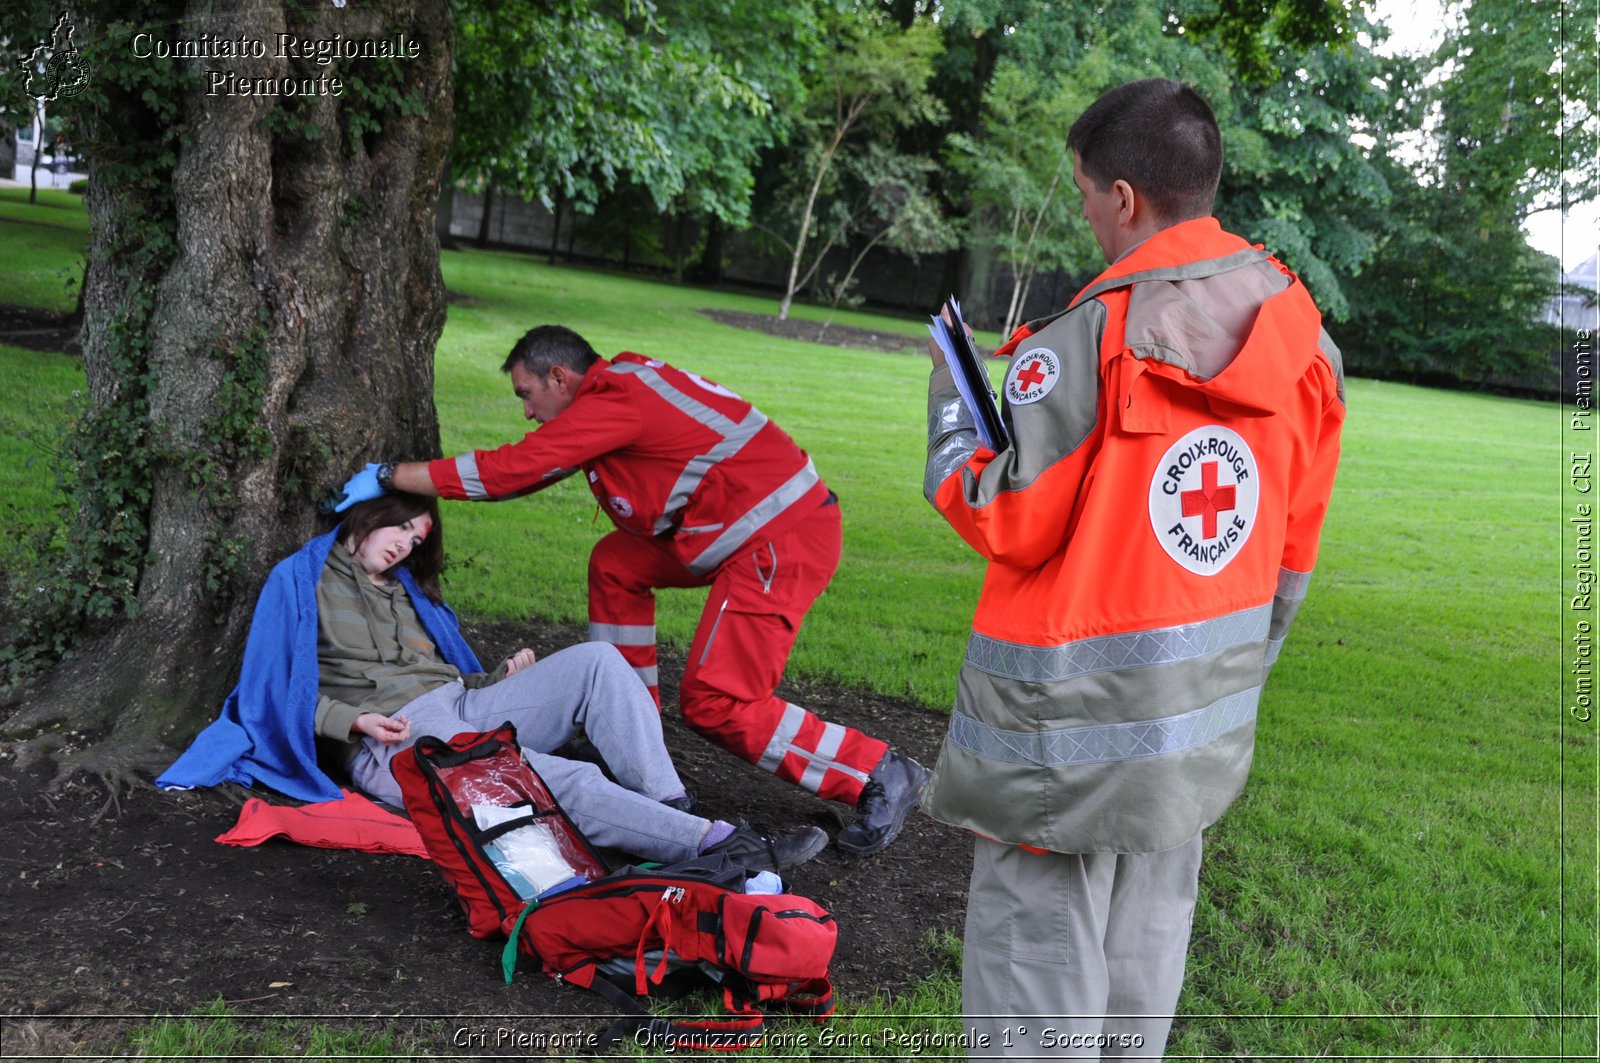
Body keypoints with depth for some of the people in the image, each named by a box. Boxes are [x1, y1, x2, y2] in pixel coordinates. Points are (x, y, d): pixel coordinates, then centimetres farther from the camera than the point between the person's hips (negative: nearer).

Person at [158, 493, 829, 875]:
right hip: (398, 739, -7)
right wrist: (354, 719, -13)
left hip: (461, 703, 7)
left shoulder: (408, 590, 30)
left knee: (597, 660, -15)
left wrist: (503, 678, 4)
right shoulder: (301, 580, 11)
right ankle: (719, 846, -38)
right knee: (567, 782, -30)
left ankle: (670, 808, -26)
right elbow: (280, 688, 3)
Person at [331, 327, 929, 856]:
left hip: (783, 537, -10)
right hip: (767, 525, 10)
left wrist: (389, 476, -2)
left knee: (715, 704, -11)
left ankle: (882, 777, -5)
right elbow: (527, 470, 21)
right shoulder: (621, 388, 16)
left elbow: (508, 471, -12)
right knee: (615, 565, 16)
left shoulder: (612, 404, -14)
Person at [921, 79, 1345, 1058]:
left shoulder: (1084, 342, -20)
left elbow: (1004, 523, -14)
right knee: (1143, 948, 21)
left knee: (1036, 948, 6)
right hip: (1204, 721, 7)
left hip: (1075, 721, -7)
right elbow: (1293, 549, 8)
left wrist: (951, 406, 3)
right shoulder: (1302, 338, 1)